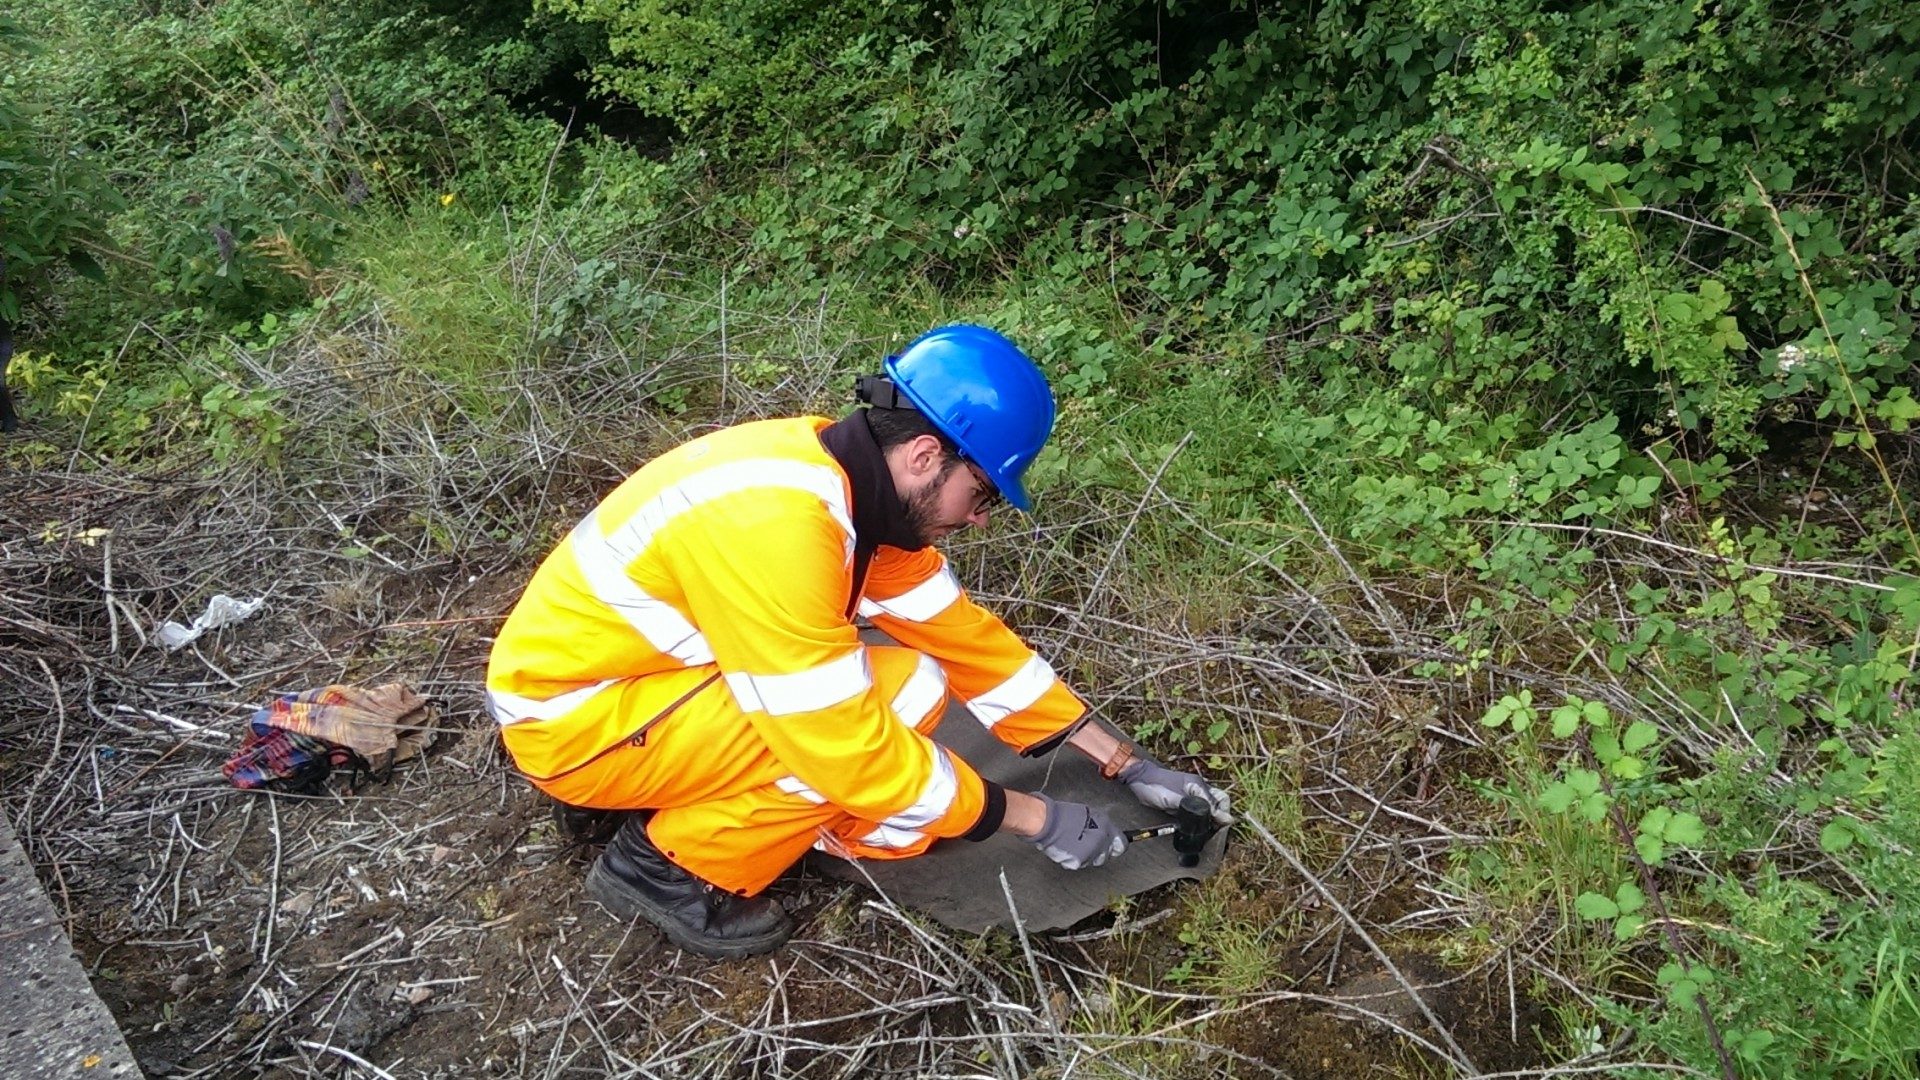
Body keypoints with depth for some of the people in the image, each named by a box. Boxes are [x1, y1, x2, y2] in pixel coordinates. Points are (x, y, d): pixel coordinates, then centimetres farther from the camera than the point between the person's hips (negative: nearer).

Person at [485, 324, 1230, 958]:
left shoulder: (862, 483, -5)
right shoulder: (775, 524, -33)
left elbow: (964, 636, 3)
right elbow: (847, 748, -30)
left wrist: (1120, 761, 3)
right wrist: (1032, 819, -18)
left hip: (653, 664, 9)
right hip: (569, 711, -9)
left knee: (908, 691, -3)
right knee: (860, 734, -25)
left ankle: (684, 799, 9)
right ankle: (665, 865, -3)